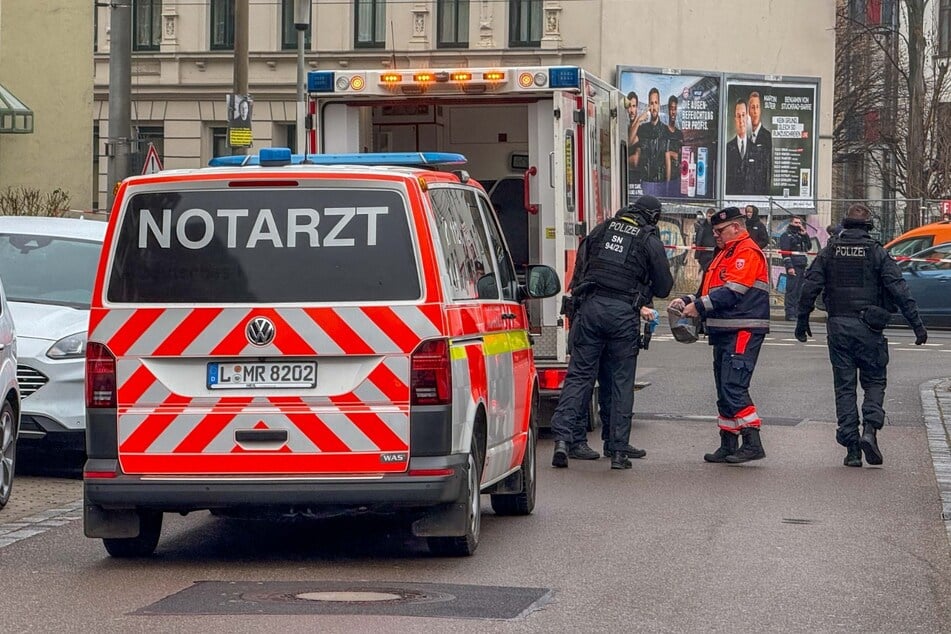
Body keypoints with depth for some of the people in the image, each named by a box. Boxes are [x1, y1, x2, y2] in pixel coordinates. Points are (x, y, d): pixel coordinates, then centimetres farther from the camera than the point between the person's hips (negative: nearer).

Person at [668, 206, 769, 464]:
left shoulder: (747, 252, -10)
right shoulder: (725, 254, 24)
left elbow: (732, 292, -19)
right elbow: (711, 291, 24)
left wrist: (700, 306, -16)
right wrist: (687, 301, 8)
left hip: (743, 332, -11)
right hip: (724, 332, 11)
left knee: (733, 387, -17)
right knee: (724, 390, 11)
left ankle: (752, 443, -17)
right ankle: (728, 445, 16)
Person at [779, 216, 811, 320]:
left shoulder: (801, 235, 22)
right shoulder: (786, 235, -2)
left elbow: (809, 246, 16)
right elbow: (785, 252, -10)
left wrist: (805, 235, 4)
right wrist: (789, 267, -19)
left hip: (802, 266, 7)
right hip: (793, 267, -7)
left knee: (799, 291, 8)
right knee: (791, 290, -10)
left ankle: (797, 312, 12)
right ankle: (790, 314, -11)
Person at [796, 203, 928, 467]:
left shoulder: (829, 252, 4)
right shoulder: (877, 253, -2)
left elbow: (810, 287, 0)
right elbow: (899, 290, -7)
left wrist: (802, 321, 9)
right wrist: (917, 324, -6)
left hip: (837, 326, 2)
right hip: (868, 327, -2)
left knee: (844, 386, 6)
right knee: (874, 381, 10)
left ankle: (851, 448, 2)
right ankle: (870, 430, -13)